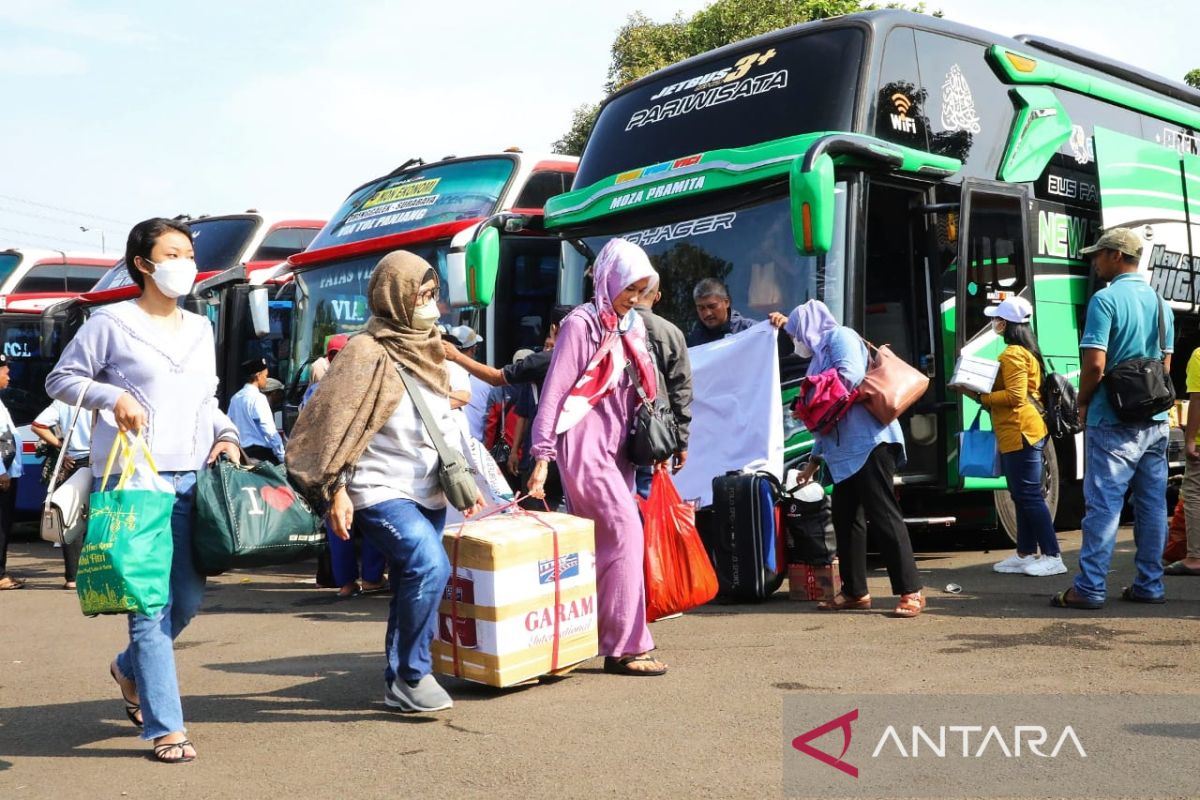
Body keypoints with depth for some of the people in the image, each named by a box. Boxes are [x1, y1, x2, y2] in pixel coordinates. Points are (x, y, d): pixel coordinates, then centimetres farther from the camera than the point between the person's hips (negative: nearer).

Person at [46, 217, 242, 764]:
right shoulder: (113, 322, -2)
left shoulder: (200, 329, 16)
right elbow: (60, 379, 3)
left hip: (189, 477, 6)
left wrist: (225, 435, 5)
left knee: (189, 597, 8)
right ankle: (165, 728, 2)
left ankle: (131, 668, 38)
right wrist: (113, 396, -13)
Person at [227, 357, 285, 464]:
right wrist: (283, 456, -13)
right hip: (260, 451, -8)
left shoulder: (235, 398, 10)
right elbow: (270, 430, -16)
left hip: (241, 452, 8)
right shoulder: (258, 398, -12)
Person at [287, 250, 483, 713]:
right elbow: (334, 426, -14)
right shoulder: (367, 354, -11)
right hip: (381, 491, -8)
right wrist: (335, 492, -19)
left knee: (413, 583, 11)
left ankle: (399, 684, 22)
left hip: (428, 490, 8)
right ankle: (414, 675, -9)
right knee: (429, 565, -24)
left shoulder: (426, 350, 14)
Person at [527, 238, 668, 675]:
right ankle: (624, 646, -5)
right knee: (626, 534, -11)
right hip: (584, 443, -7)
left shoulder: (630, 326, 15)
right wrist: (542, 456, -16)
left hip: (616, 446, 7)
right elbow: (554, 392, -11)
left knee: (598, 542, 8)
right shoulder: (581, 324, -7)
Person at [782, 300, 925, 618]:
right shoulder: (820, 353, 25)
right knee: (845, 517, 9)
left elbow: (852, 376, -21)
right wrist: (814, 461, 28)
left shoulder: (839, 336, -1)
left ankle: (911, 591, -8)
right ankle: (855, 591, 16)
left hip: (868, 442, -10)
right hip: (846, 450, 10)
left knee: (882, 515, -10)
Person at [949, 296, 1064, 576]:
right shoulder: (1024, 351, 18)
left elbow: (1015, 396, -21)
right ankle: (1025, 554, 18)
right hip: (1017, 433, 11)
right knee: (1022, 496, 13)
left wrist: (978, 397, -16)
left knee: (1030, 496, -8)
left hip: (1020, 433, -11)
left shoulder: (1013, 354, -15)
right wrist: (981, 392, 12)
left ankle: (1052, 557, -5)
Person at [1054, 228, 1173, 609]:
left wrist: (1083, 404, -2)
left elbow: (1095, 364, -18)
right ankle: (1149, 584, 15)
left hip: (1113, 421, -7)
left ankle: (1090, 588, -3)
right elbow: (1166, 364, 16)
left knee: (1103, 504, -5)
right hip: (1155, 420, 7)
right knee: (1152, 503, 9)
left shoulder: (1105, 299, -12)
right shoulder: (1159, 302, 12)